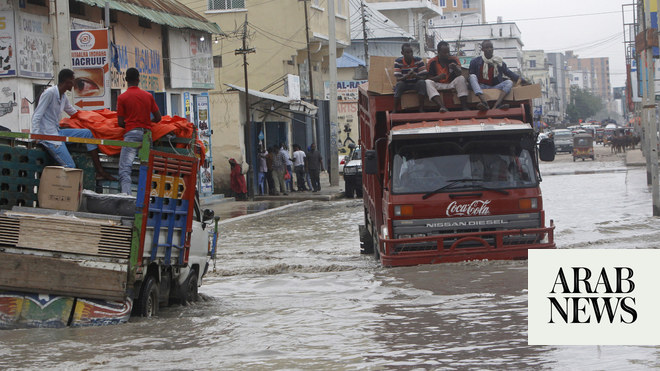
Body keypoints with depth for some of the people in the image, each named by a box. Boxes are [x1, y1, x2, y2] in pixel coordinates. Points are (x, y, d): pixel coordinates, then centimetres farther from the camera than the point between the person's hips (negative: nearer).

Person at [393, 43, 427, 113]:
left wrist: (415, 76, -37)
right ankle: (394, 110, -28)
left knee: (422, 82, -31)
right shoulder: (398, 61, -11)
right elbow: (398, 79, -17)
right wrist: (407, 76, -39)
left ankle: (421, 109, -30)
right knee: (399, 84, -33)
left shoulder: (419, 60, -10)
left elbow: (423, 77, -13)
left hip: (416, 84, 1)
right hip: (404, 84, -1)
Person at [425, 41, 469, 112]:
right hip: (438, 85, 0)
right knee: (427, 82, -29)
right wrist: (438, 77, -25)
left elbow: (459, 74, -14)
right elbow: (430, 78, -3)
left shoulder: (453, 59, 1)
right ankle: (442, 106, -50)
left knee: (461, 78, -28)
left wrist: (455, 68, -37)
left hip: (451, 84, 0)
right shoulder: (432, 62, 0)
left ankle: (464, 107, -37)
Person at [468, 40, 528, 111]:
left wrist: (521, 80, 4)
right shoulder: (476, 62, 7)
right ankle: (484, 102, -54)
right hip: (480, 88, -2)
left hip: (494, 88, 2)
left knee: (509, 82, -22)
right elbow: (471, 75, 5)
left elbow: (508, 72, 14)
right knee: (472, 77, -30)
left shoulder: (498, 62, 13)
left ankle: (495, 106, -46)